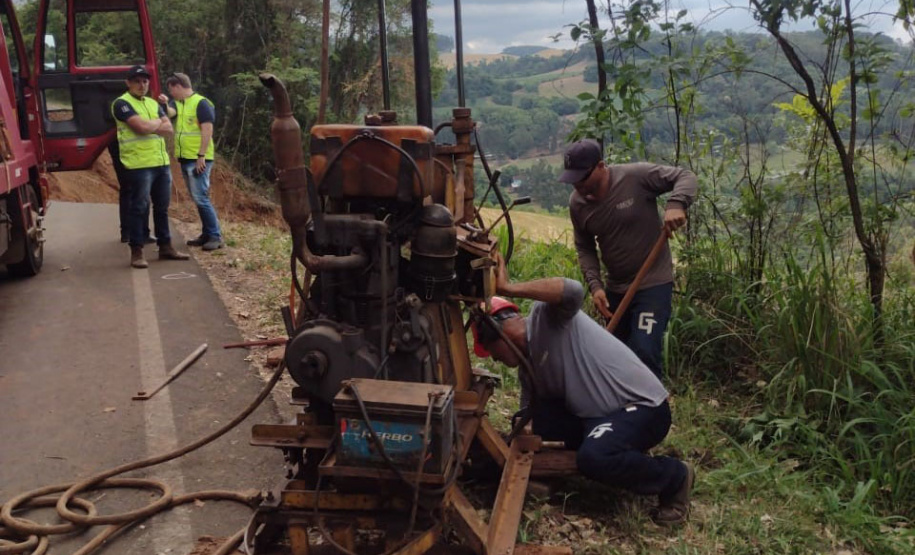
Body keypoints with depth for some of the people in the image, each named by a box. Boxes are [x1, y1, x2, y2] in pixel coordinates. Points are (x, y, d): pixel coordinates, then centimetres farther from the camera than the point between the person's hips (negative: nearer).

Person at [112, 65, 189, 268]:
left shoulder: (153, 103, 18)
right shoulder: (122, 103, -5)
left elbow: (169, 129, 7)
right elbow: (141, 126, -19)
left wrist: (149, 126, -9)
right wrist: (157, 122, 0)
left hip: (162, 162, 7)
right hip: (139, 165, -7)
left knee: (162, 207, 12)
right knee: (139, 208, -4)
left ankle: (165, 247, 21)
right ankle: (136, 252, 1)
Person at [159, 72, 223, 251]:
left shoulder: (201, 103, -10)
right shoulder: (177, 103, 14)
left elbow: (207, 130, -16)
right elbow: (169, 114, -5)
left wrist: (201, 156, -20)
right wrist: (165, 104, -22)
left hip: (198, 159, -8)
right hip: (184, 158, 9)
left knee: (201, 198, -12)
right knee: (197, 199, 10)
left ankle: (216, 236, -8)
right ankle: (207, 234, 16)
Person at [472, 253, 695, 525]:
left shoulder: (546, 316, -14)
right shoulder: (529, 363, 11)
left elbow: (573, 291, -37)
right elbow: (527, 419, 15)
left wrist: (508, 288, -34)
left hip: (644, 408, -9)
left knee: (593, 457, -32)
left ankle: (675, 477, -5)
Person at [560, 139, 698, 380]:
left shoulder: (636, 176, -19)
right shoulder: (577, 203, -3)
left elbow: (685, 177, -13)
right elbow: (584, 248, 7)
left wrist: (676, 204, -35)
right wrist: (594, 285, -8)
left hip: (653, 283, -6)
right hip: (615, 288, 6)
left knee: (645, 352, -16)